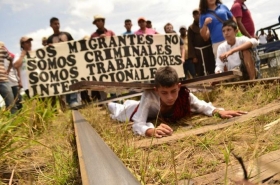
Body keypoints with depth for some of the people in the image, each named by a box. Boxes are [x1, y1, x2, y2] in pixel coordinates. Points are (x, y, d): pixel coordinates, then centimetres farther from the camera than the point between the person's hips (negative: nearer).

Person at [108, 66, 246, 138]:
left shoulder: (184, 94, -41)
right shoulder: (149, 96, -50)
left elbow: (202, 106, -27)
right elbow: (137, 125, -55)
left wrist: (219, 111, -47)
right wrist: (152, 130, -76)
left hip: (156, 114, 3)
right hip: (141, 111, -3)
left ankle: (127, 103, 71)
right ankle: (114, 105, 65)